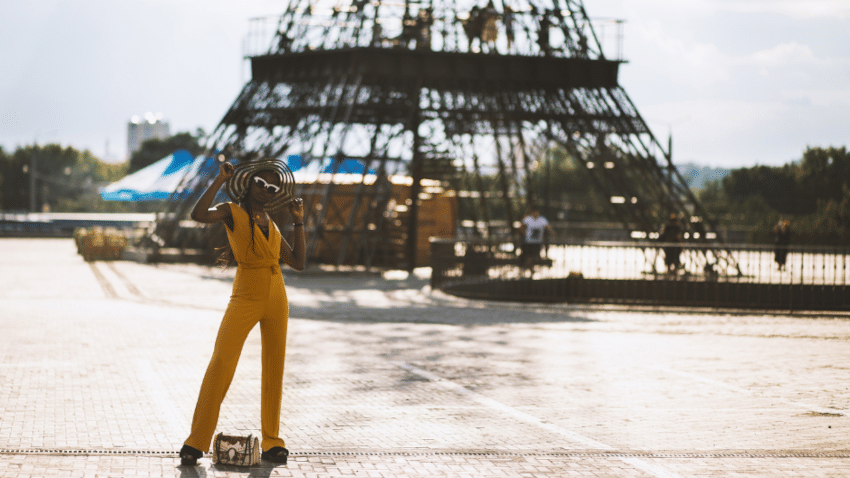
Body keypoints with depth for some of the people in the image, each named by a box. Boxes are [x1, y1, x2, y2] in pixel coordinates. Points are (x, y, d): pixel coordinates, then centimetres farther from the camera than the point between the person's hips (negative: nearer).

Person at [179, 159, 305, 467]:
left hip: (276, 301, 5)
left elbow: (298, 263, 13)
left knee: (274, 370, 4)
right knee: (220, 366, -13)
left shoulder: (269, 225, 14)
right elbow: (198, 215, -23)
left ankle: (272, 442, 12)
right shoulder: (232, 212, -1)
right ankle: (196, 442, -11)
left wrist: (299, 222, 11)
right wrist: (220, 180, -15)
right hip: (245, 300, -5)